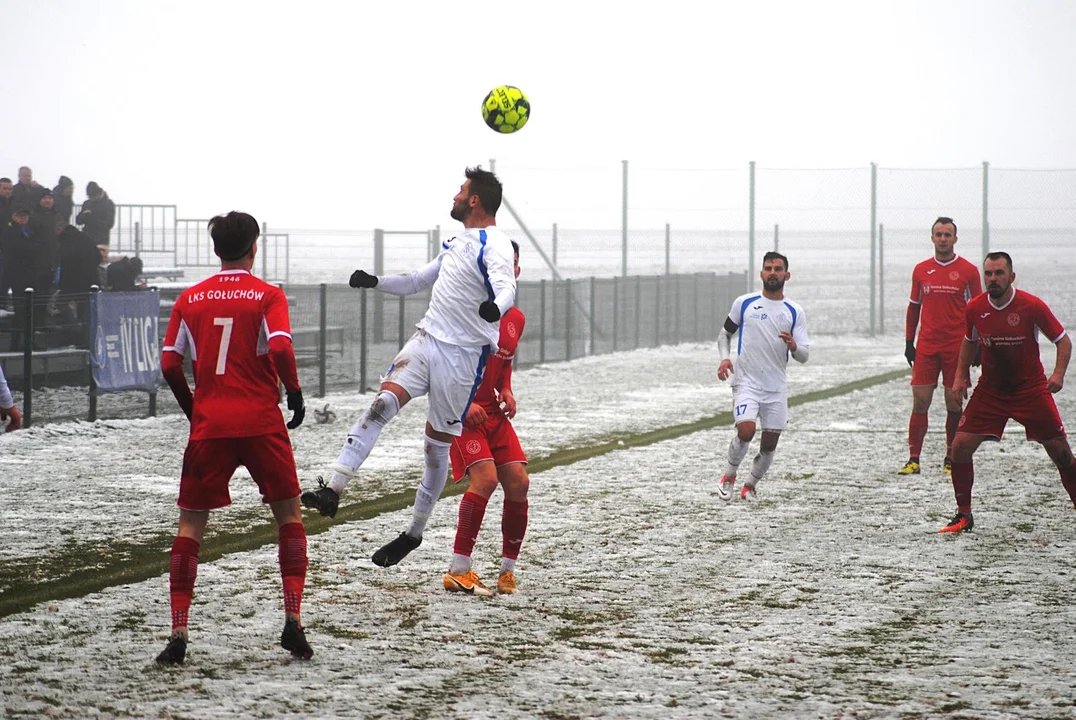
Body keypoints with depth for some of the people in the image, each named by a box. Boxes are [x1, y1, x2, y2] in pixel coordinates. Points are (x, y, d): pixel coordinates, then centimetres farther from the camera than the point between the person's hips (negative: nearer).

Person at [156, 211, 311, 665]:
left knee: (190, 523, 7)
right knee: (289, 515, 13)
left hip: (209, 424, 2)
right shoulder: (267, 296, 0)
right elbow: (280, 349, -16)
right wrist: (294, 393, -1)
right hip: (261, 423, -2)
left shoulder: (190, 299, 8)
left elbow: (170, 365, 5)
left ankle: (178, 634, -2)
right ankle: (292, 621, 3)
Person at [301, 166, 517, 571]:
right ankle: (333, 489, -26)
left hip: (462, 356, -6)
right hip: (426, 340, 6)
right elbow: (419, 281, 30)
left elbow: (506, 288, -31)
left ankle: (415, 533, 16)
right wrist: (376, 282, 17)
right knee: (381, 405, -16)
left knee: (437, 446, 3)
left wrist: (496, 307, -54)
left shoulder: (493, 247, -11)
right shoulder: (459, 242, 17)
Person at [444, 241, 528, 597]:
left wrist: (506, 391, 5)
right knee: (486, 477, -22)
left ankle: (508, 571, 8)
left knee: (518, 482, -5)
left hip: (494, 412, 7)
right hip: (461, 410, -7)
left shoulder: (517, 319, 10)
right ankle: (459, 571, -17)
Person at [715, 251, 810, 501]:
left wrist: (794, 346, -21)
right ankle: (729, 475, 3)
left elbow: (803, 356, 3)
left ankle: (750, 485, 27)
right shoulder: (744, 303, 4)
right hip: (746, 382, -2)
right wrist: (724, 358, -4)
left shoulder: (795, 312, 5)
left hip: (777, 387, 2)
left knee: (769, 444, 3)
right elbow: (725, 333, 15)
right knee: (746, 430, -22)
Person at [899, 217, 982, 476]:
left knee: (954, 404, 2)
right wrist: (909, 342, 11)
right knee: (920, 403, -2)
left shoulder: (968, 270, 0)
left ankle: (951, 460, 11)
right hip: (926, 346, 2)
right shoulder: (921, 270, 8)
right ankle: (913, 459, 1)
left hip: (957, 347, -2)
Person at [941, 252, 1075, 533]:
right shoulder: (975, 309, -6)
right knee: (960, 447, -8)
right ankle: (964, 516, 5)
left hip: (1031, 390, -2)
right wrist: (961, 375, 7)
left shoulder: (1032, 306, -16)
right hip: (989, 390, 2)